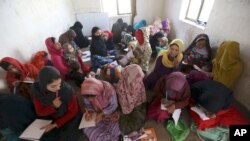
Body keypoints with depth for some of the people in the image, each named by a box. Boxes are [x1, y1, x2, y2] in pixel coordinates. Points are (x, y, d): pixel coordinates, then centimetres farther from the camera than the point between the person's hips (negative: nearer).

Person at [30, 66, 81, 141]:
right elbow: (40, 112, -6)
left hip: (68, 119, -3)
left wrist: (55, 124, -18)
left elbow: (73, 111, -14)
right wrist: (53, 106, -26)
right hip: (50, 119, 3)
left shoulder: (67, 89, -29)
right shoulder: (37, 90, -18)